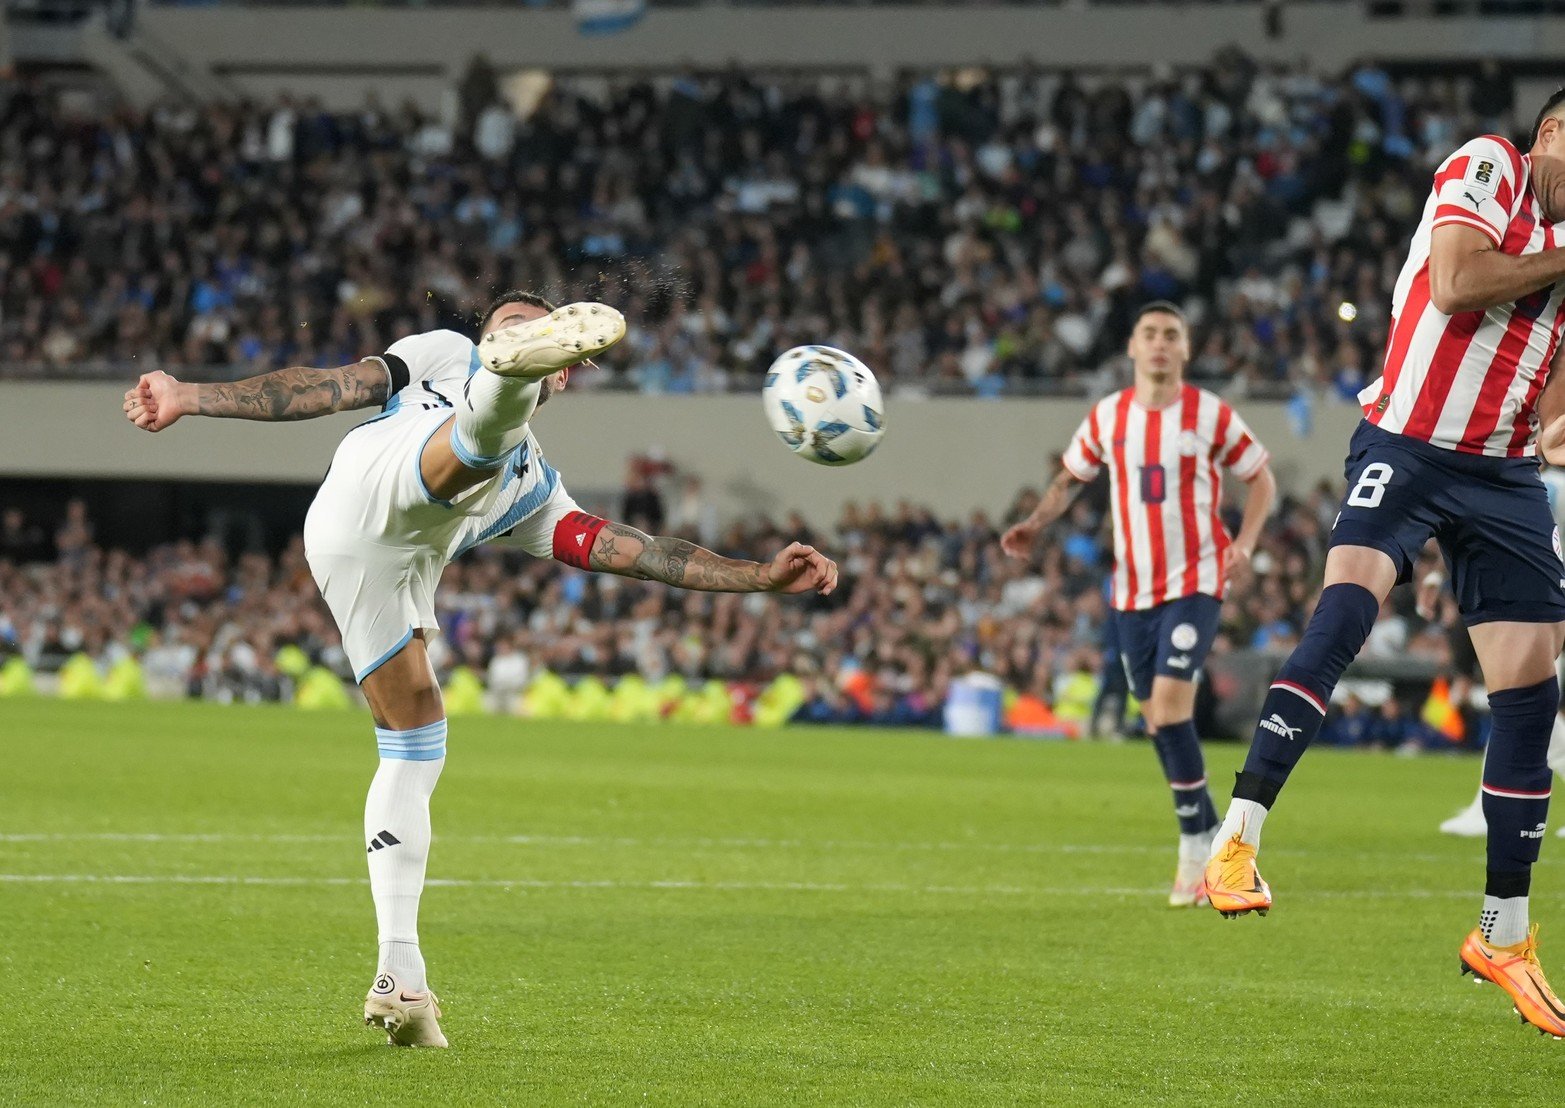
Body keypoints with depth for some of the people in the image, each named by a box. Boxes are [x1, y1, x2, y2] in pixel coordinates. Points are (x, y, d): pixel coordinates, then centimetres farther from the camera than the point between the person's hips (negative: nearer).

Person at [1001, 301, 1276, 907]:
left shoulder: (1211, 415, -4)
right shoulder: (1106, 417, 6)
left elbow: (1261, 476, 6)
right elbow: (1069, 479, 18)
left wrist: (1245, 541, -10)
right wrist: (1033, 526, 0)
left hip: (1194, 583, -5)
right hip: (1132, 588, 5)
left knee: (1170, 704, -19)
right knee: (1155, 716, 6)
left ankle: (1195, 846, -11)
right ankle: (1210, 835, 19)